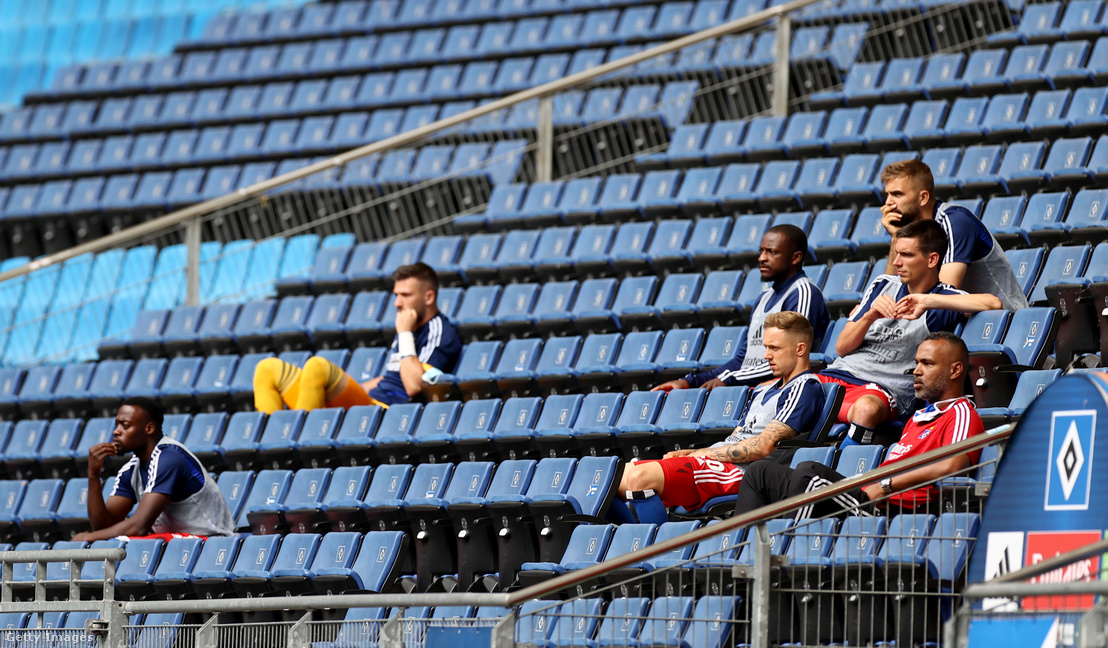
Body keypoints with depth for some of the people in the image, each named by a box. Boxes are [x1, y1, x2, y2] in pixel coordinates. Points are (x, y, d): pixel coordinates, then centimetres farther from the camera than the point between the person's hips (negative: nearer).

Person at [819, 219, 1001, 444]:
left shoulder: (944, 299, 4)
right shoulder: (883, 285, 19)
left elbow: (993, 304, -18)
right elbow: (842, 347, 17)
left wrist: (928, 301, -17)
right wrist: (869, 316, -4)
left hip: (883, 388, -6)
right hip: (838, 373, 6)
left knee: (867, 408, -40)